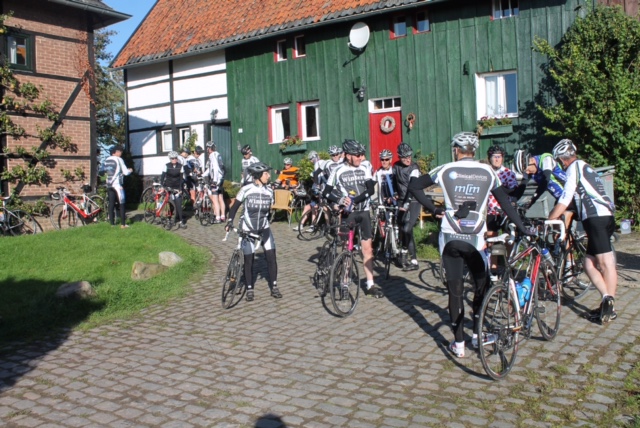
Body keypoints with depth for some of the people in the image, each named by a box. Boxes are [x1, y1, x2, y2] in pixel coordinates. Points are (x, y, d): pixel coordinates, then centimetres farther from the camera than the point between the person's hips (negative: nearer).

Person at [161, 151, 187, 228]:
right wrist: (162, 186, -17)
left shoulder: (180, 166, -2)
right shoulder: (167, 166, -4)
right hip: (168, 187, 0)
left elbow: (182, 178, -1)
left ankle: (178, 220, -3)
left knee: (178, 204, -9)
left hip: (177, 187, 0)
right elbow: (163, 176, -5)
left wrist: (180, 188, -9)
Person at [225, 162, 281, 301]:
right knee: (249, 260, 3)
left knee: (271, 257, -2)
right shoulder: (246, 189, -12)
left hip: (264, 229, 3)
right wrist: (230, 221, -15)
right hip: (248, 230, -3)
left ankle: (274, 287, 11)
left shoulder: (269, 190, -1)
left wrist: (265, 222, 4)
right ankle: (249, 289, 18)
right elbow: (235, 206, -5)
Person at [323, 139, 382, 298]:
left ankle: (370, 285, 9)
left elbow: (371, 189, -8)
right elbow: (326, 192, -6)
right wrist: (339, 200, -25)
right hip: (347, 213, -3)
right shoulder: (339, 171, -6)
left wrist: (355, 199, -23)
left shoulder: (364, 170, 3)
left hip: (363, 212, 3)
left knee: (367, 248, 3)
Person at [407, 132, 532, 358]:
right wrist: (522, 229, 12)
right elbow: (505, 202, 4)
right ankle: (477, 335, 24)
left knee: (455, 290, 7)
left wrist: (433, 208, 7)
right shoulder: (487, 172, 2)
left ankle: (458, 344, 11)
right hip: (475, 239, 0)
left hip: (450, 237, 0)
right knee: (481, 285, 20)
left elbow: (414, 186, 3)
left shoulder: (446, 170, 1)